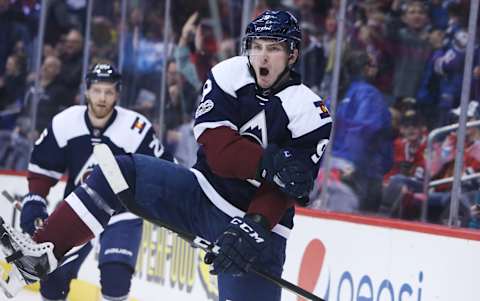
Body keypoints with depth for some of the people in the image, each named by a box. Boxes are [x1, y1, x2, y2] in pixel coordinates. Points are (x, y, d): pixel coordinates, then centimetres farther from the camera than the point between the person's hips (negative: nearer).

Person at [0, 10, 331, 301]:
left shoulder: (309, 115, -16)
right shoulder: (229, 77, -8)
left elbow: (281, 192, -18)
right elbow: (218, 151, -17)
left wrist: (254, 227, -34)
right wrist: (269, 162, -31)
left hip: (260, 222, -4)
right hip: (203, 193, 4)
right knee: (119, 174, -12)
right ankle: (41, 256, -15)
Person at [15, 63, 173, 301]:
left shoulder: (136, 129, -20)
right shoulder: (64, 124, -10)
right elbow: (42, 168, 3)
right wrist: (33, 203, -4)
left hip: (121, 213, -3)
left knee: (115, 278, -22)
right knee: (54, 276, 4)